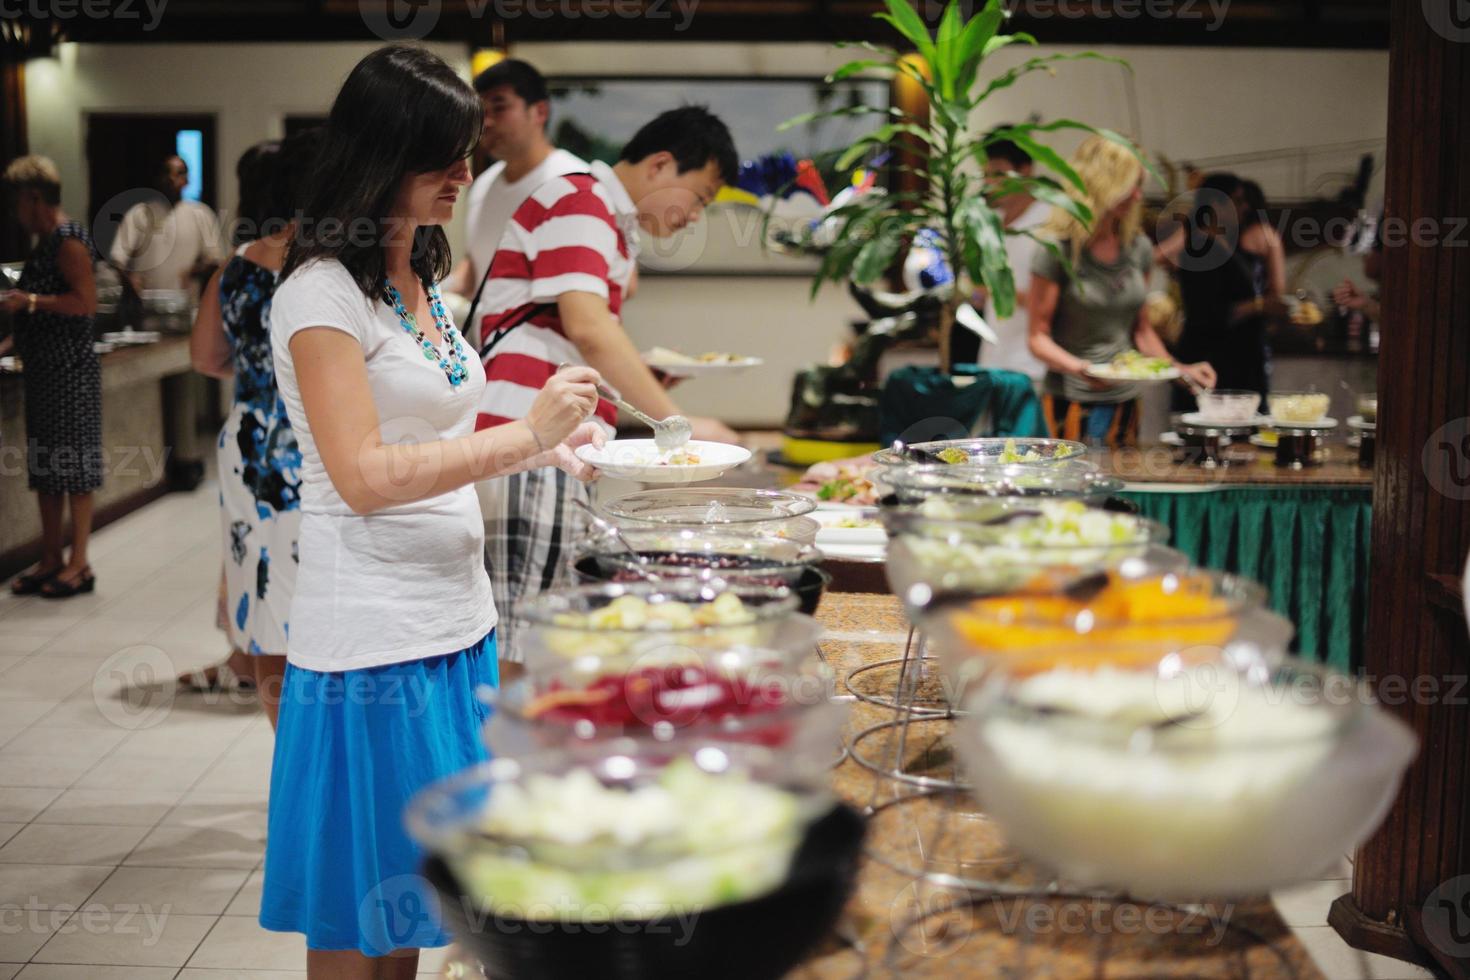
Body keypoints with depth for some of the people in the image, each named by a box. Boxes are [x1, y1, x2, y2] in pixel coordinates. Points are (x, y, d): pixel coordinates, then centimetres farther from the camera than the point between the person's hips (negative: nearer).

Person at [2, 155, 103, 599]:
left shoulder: (69, 240, -14)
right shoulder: (46, 241, 15)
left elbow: (86, 302, -22)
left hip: (70, 371, -10)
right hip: (44, 370, 10)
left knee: (74, 468, -3)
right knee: (45, 470, 12)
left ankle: (79, 565, 3)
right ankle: (51, 560, 19)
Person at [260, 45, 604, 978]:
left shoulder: (423, 278, 13)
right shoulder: (323, 290, -12)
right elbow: (364, 475, -20)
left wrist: (542, 447, 3)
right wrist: (523, 434, -22)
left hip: (457, 619, 8)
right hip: (373, 642, -8)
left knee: (411, 895, 16)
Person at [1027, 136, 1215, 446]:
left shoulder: (1138, 247, 8)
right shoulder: (1058, 250, -10)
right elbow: (1038, 337, -10)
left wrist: (1179, 370, 6)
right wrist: (1078, 367, -26)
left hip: (1124, 399, 6)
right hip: (1071, 400, -6)